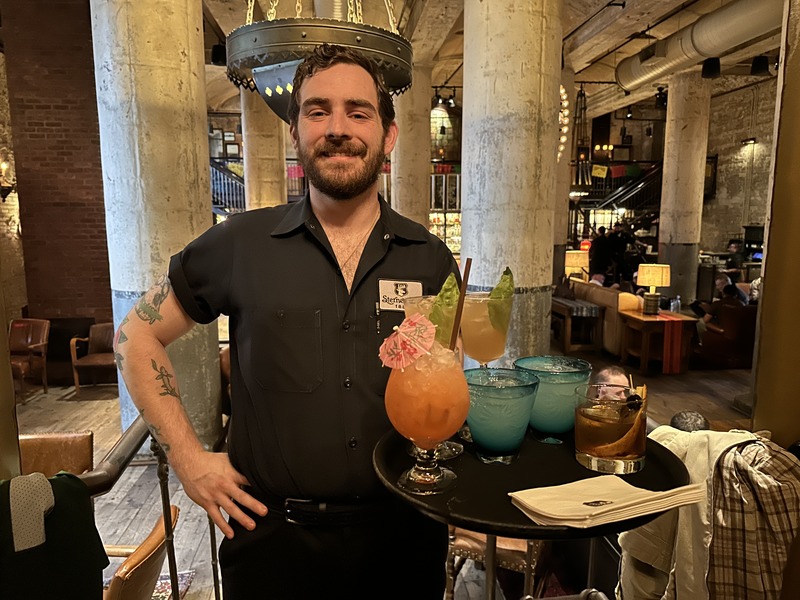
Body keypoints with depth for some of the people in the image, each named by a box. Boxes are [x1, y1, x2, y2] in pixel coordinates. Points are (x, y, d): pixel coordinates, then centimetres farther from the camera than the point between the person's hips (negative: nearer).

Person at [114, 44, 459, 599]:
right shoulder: (241, 244, -8)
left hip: (403, 532, 2)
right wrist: (187, 456, -3)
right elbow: (137, 335, 3)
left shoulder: (431, 259, -3)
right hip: (274, 533, -1)